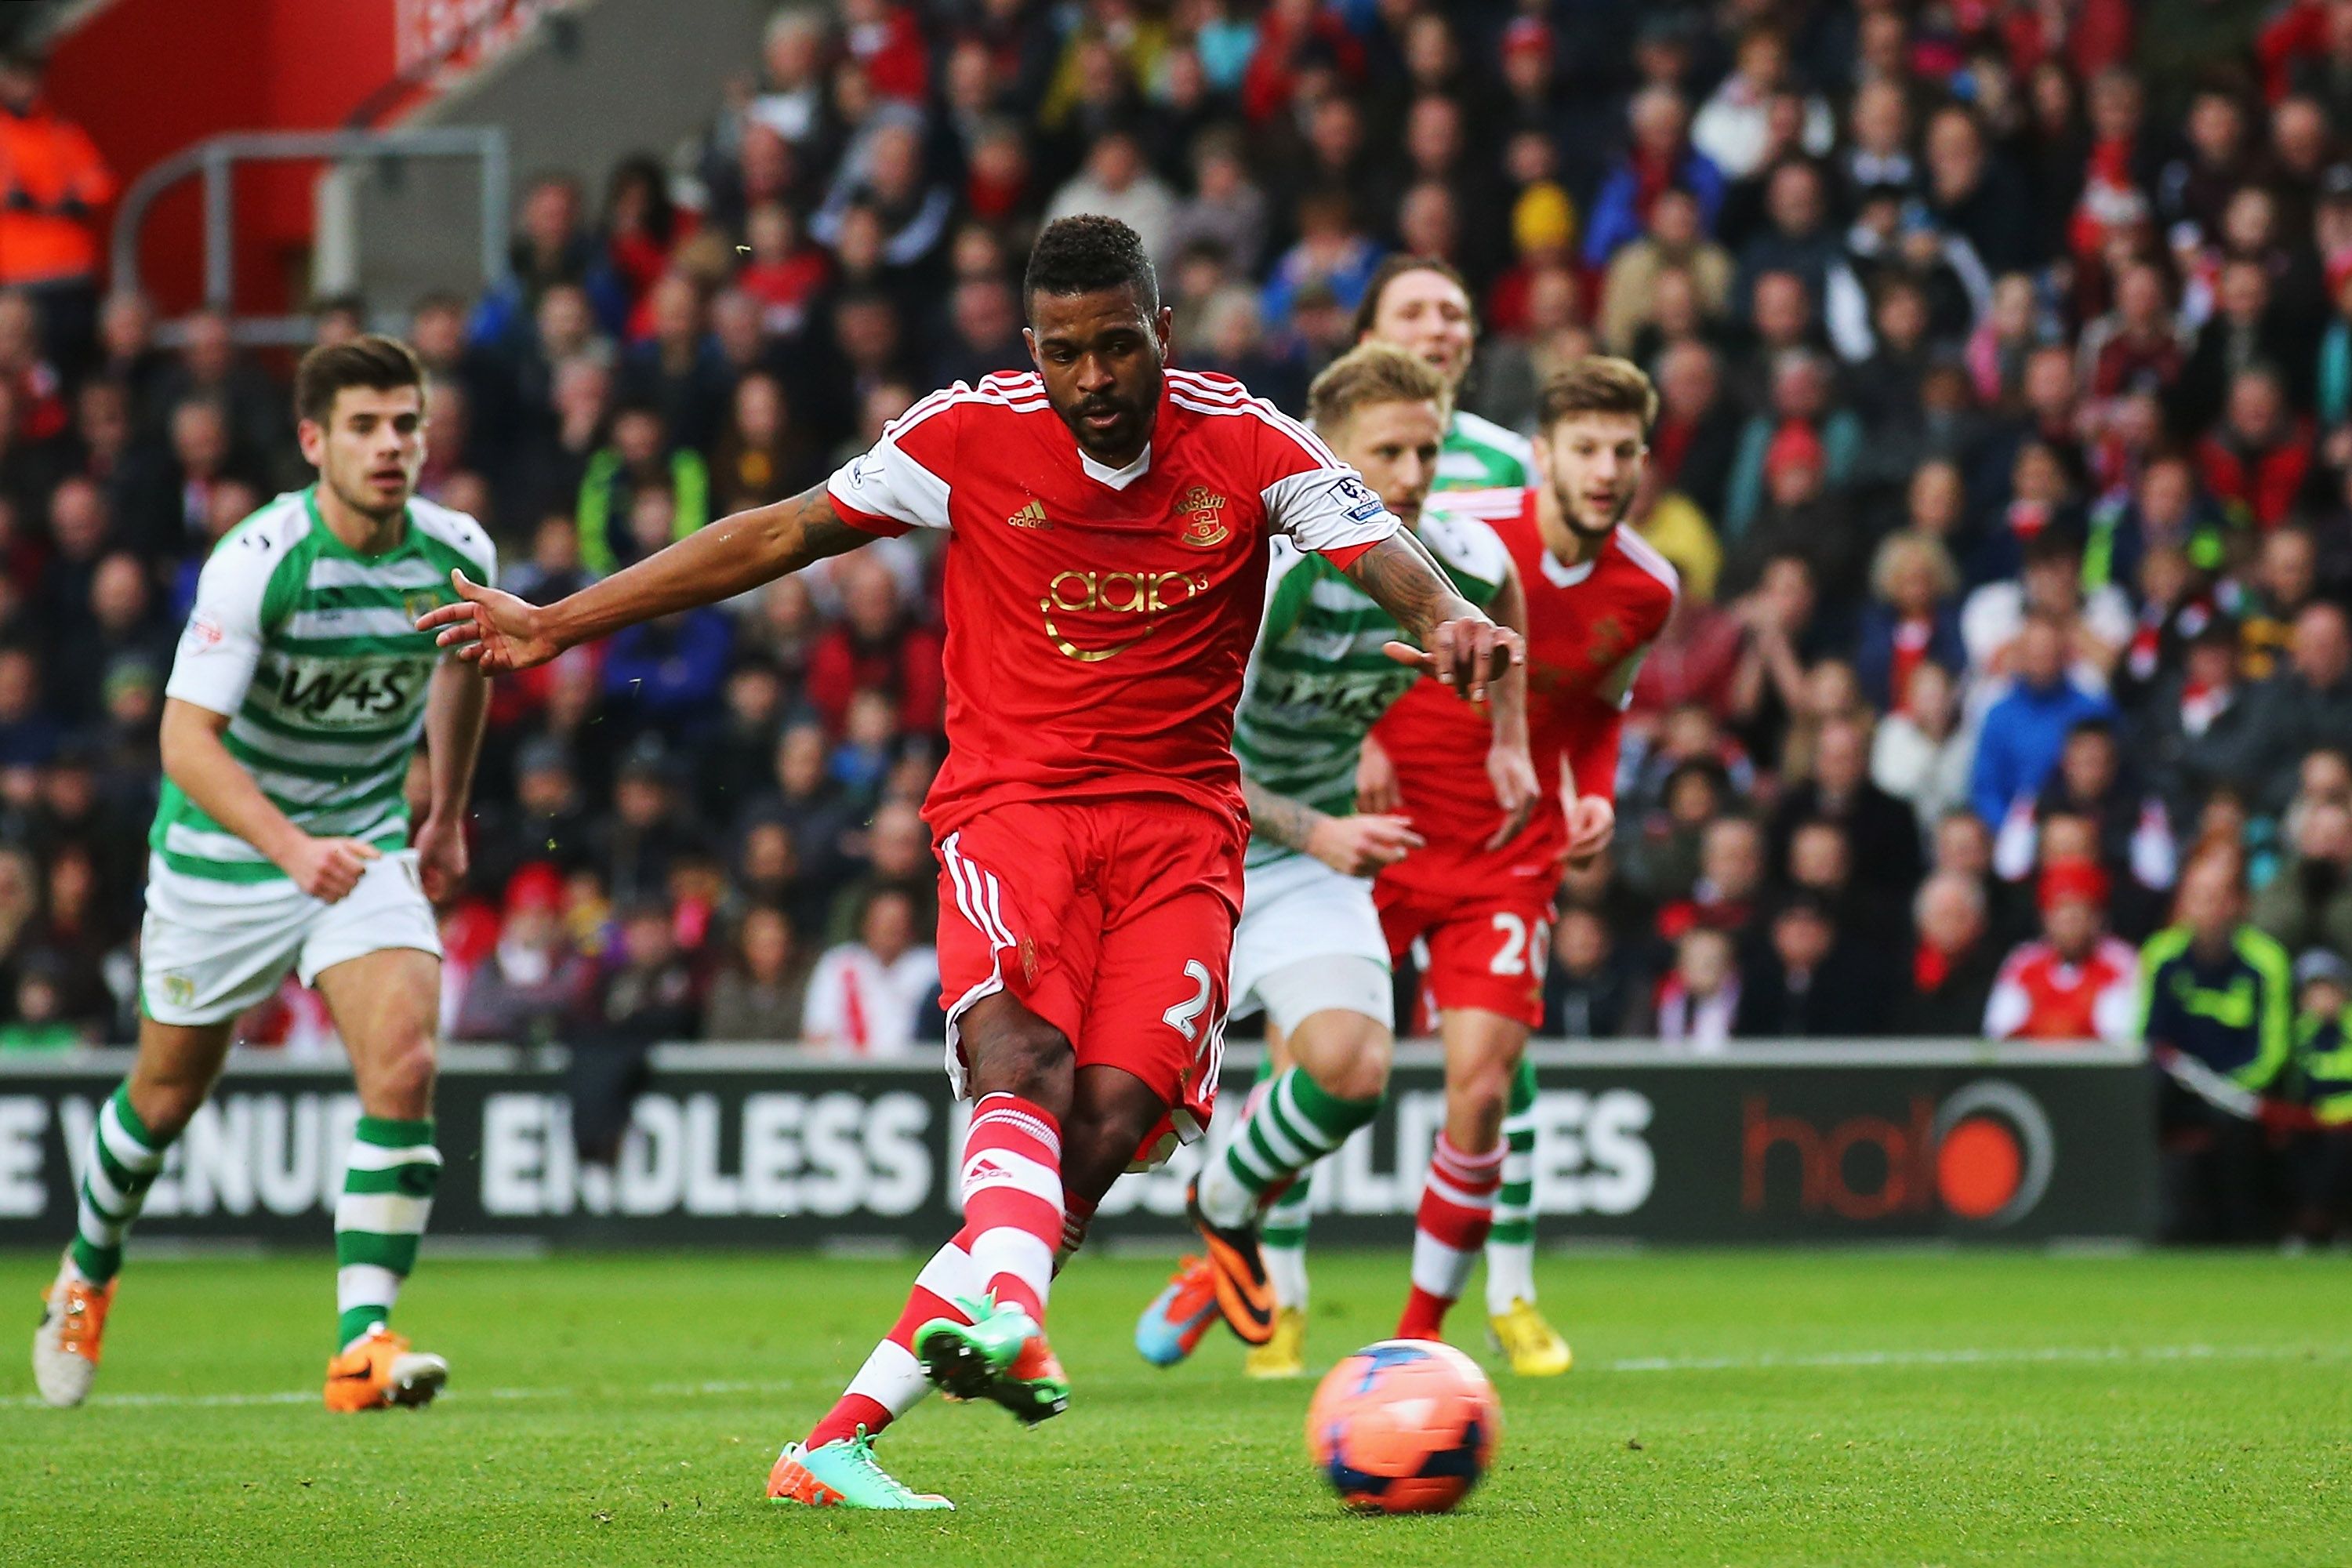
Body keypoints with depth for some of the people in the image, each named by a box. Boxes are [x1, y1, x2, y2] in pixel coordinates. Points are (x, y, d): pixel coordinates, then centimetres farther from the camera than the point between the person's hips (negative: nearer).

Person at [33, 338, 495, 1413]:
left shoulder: (457, 555, -9)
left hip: (366, 845, 3)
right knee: (170, 1092, 12)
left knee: (403, 1063, -20)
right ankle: (88, 1274, 42)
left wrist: (448, 811, 23)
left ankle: (363, 1343, -21)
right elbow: (187, 736, -28)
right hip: (222, 850, -3)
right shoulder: (257, 559, -24)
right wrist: (292, 847, -40)